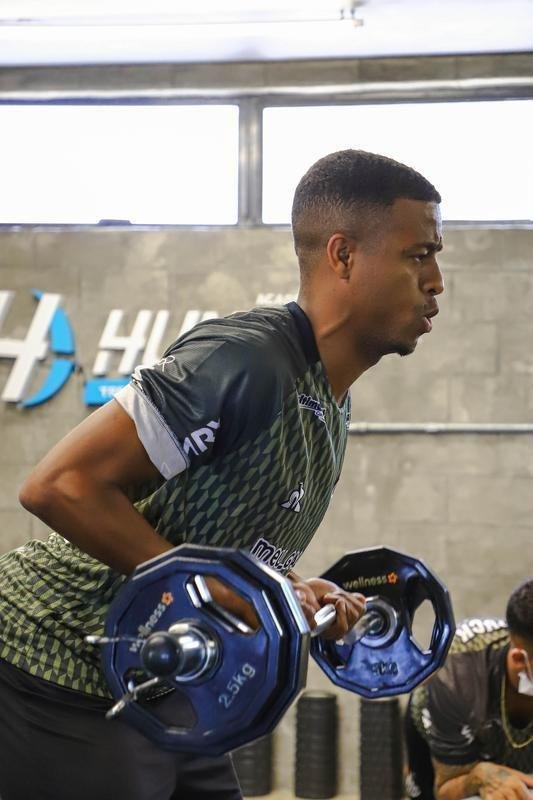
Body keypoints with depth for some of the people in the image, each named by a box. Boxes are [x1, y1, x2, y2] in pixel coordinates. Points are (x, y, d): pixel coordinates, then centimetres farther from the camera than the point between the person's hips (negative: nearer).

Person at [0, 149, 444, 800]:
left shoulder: (331, 402, 9)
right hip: (60, 679, -9)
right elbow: (60, 486, -26)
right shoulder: (247, 358, -23)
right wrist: (216, 590, -25)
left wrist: (297, 595, 2)